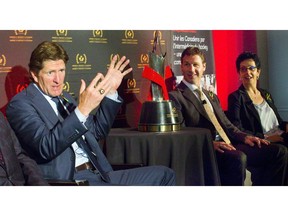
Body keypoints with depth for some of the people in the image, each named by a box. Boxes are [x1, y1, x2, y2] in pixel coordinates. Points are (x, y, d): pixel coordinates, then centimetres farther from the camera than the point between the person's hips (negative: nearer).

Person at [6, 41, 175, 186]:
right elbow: (46, 148, -21)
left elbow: (97, 132, 24)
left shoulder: (64, 97, 20)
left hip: (98, 174, 8)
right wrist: (82, 110, -30)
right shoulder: (20, 105, -4)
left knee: (164, 174, -1)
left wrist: (110, 92, 13)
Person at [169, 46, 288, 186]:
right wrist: (211, 144, -22)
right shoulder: (175, 96, 2)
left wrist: (244, 137, 3)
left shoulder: (212, 97, 27)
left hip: (227, 145, 8)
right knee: (237, 158, -38)